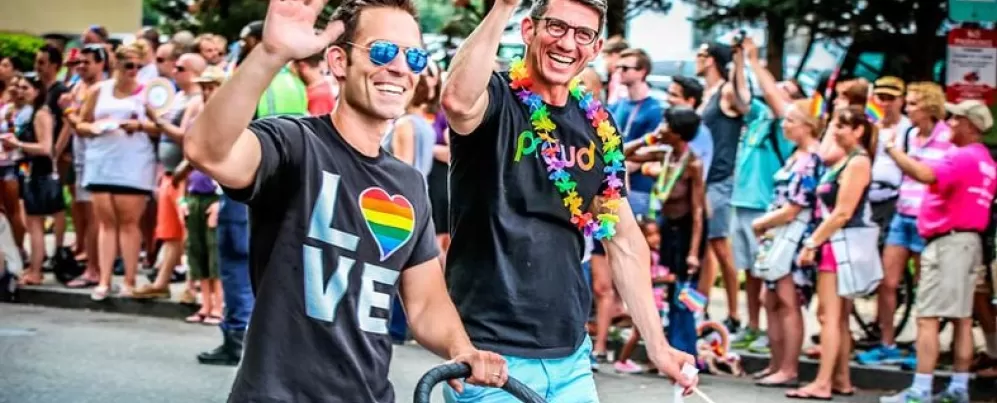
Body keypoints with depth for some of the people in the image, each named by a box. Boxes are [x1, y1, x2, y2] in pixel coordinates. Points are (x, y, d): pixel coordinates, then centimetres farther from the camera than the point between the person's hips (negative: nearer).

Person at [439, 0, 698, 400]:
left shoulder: (597, 125, 9)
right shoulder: (498, 100, -8)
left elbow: (623, 238, 13)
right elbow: (458, 102, -34)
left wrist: (657, 344, 9)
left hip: (571, 357, 6)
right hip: (492, 354, -6)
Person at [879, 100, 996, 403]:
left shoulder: (962, 157, -17)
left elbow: (925, 174, -32)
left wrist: (891, 148, -24)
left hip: (947, 241, -10)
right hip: (969, 240, 10)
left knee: (927, 318, -11)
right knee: (962, 318, 11)